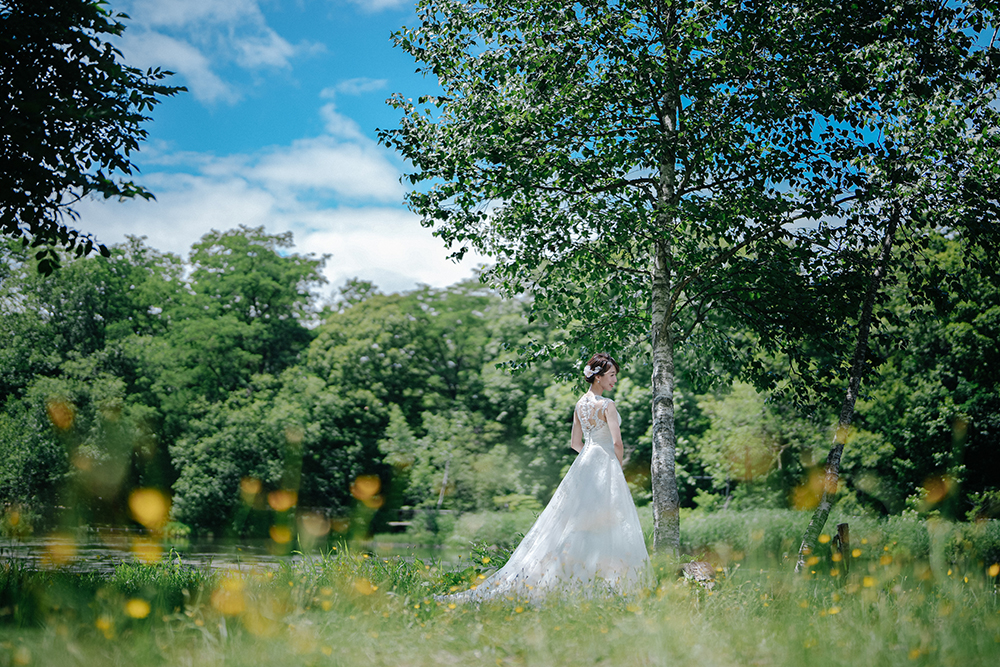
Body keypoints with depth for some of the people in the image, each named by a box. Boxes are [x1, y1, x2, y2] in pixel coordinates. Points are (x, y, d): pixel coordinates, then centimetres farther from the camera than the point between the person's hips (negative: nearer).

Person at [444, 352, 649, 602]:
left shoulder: (580, 403, 11)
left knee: (569, 525, 9)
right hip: (605, 469, -8)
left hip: (584, 465, 8)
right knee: (608, 528, -3)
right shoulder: (607, 405, -13)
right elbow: (617, 443, -16)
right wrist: (617, 467, 0)